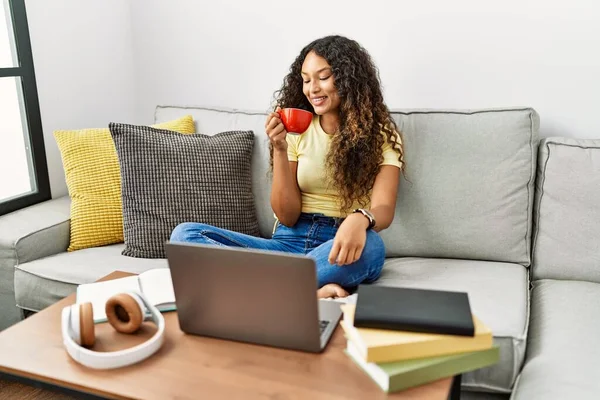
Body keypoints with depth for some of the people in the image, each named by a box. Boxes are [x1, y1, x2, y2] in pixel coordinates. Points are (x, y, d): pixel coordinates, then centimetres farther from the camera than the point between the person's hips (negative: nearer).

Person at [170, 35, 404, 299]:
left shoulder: (382, 135, 1)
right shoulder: (296, 130, 8)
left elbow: (384, 209, -14)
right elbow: (286, 216, 2)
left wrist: (359, 219, -39)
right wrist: (279, 149, -11)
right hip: (289, 243, 3)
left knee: (368, 245, -38)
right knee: (185, 233, -17)